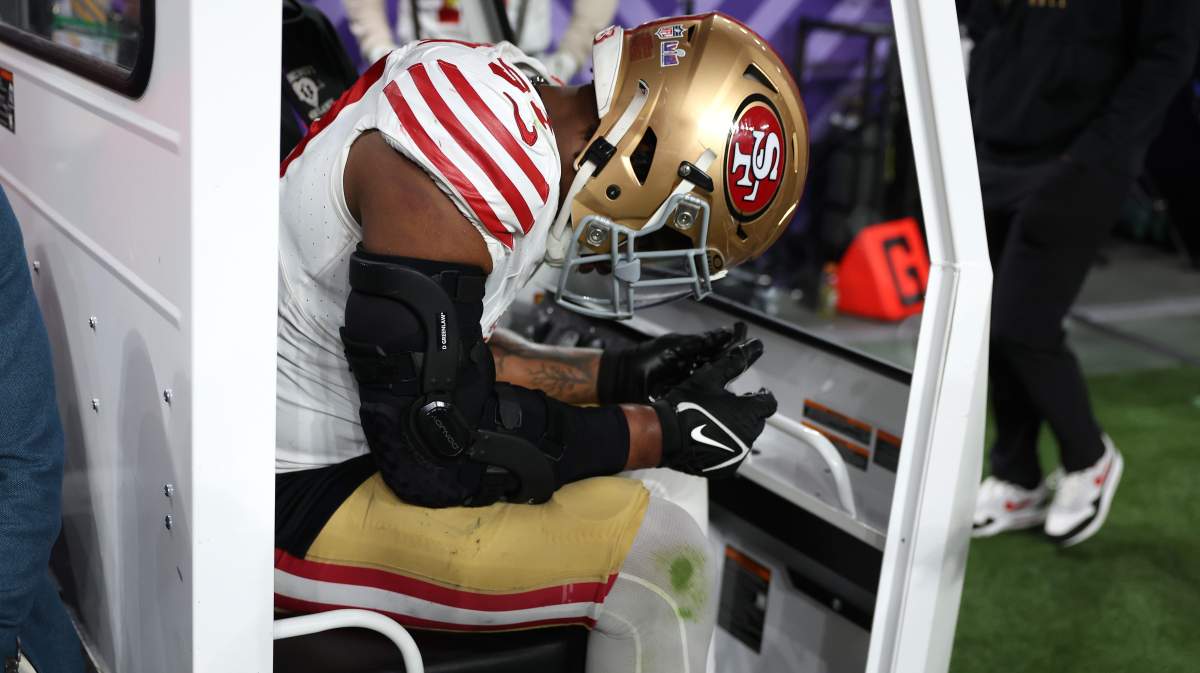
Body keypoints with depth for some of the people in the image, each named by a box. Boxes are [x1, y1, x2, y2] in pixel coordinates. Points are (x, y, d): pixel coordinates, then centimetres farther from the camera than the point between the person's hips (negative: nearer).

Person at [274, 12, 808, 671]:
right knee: (661, 560, -14)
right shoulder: (482, 149, -26)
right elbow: (439, 449, -24)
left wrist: (615, 375, 5)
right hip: (298, 497, -10)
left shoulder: (507, 101, 4)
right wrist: (667, 432, -15)